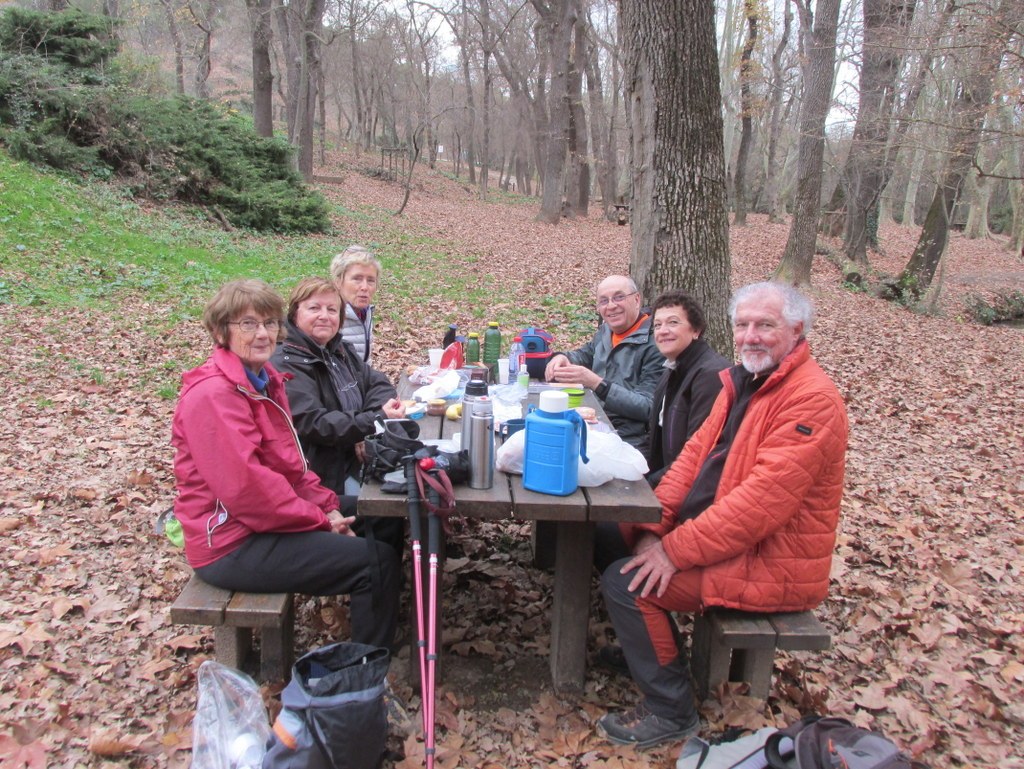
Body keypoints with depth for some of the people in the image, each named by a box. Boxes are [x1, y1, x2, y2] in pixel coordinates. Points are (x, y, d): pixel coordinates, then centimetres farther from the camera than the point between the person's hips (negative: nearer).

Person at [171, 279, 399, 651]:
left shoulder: (264, 380, 10)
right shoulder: (212, 394, -21)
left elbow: (290, 460, 13)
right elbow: (245, 488, -26)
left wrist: (328, 506, 0)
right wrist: (320, 519, -17)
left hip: (263, 524, 10)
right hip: (231, 547, -10)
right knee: (376, 562, -13)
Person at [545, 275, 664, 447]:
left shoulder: (655, 343, -13)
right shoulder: (606, 330, 10)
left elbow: (649, 407, -19)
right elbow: (584, 355, 29)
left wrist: (596, 383, -26)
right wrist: (562, 357, 4)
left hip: (628, 441, -7)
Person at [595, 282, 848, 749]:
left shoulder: (812, 399, -21)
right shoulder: (742, 381, 9)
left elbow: (761, 500, -28)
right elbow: (694, 455, 4)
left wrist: (676, 550, -26)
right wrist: (653, 528, -7)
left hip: (772, 561, -9)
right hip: (724, 530, 10)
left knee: (625, 582, -18)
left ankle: (670, 712, 1)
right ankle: (642, 646, 27)